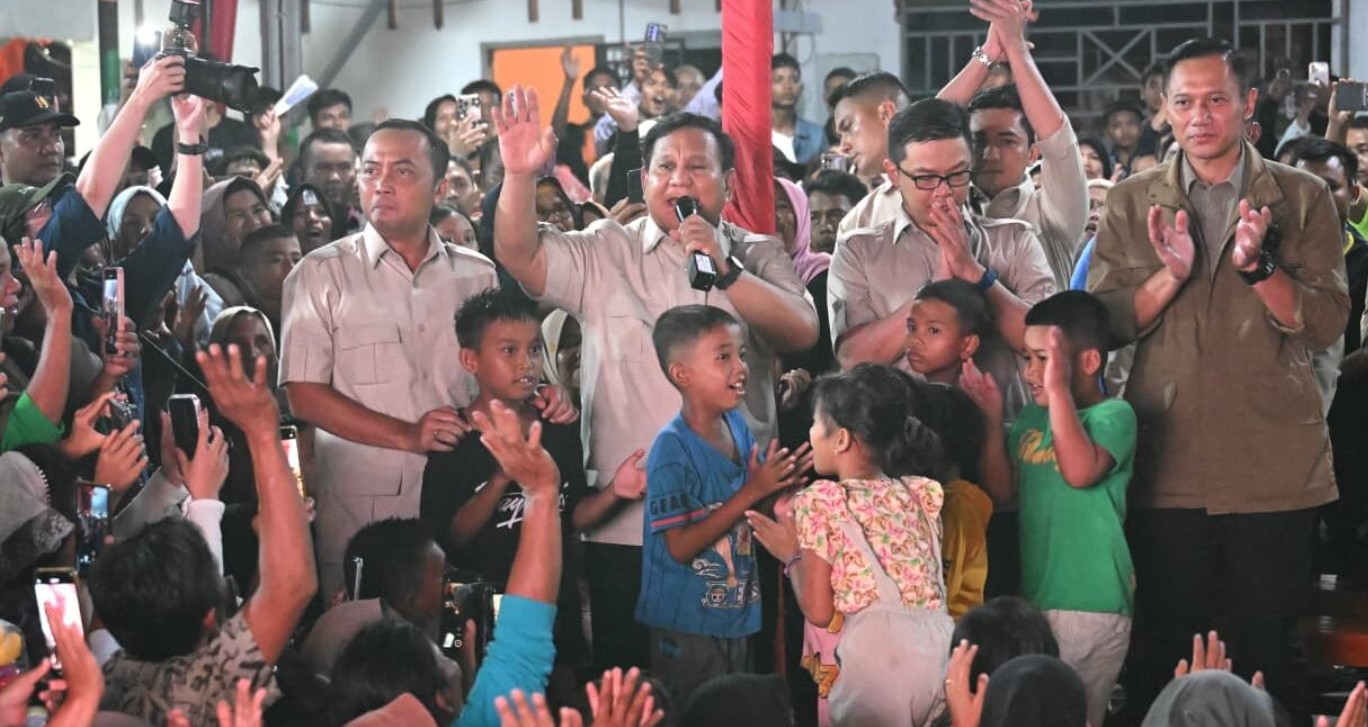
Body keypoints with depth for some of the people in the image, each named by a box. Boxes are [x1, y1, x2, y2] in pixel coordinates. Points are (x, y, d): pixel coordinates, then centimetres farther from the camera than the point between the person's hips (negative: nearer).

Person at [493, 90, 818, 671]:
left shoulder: (758, 257, 10)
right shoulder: (604, 256, 8)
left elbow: (803, 332, -7)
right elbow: (519, 256, -8)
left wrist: (724, 270, -18)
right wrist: (520, 174, -24)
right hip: (625, 527, -1)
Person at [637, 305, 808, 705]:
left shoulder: (738, 426, 2)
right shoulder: (673, 448, -18)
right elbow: (680, 547, -22)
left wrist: (779, 484, -9)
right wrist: (752, 493, -23)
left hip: (737, 617, 7)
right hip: (686, 629, -7)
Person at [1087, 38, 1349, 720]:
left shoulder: (1303, 198, 3)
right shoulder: (1131, 203, 7)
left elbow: (1327, 323, -4)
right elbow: (1104, 324, 0)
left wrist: (1257, 265, -19)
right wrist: (1170, 275, -16)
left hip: (1274, 468, -1)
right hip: (1167, 465, 1)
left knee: (1268, 642, 5)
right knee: (1165, 645, 7)